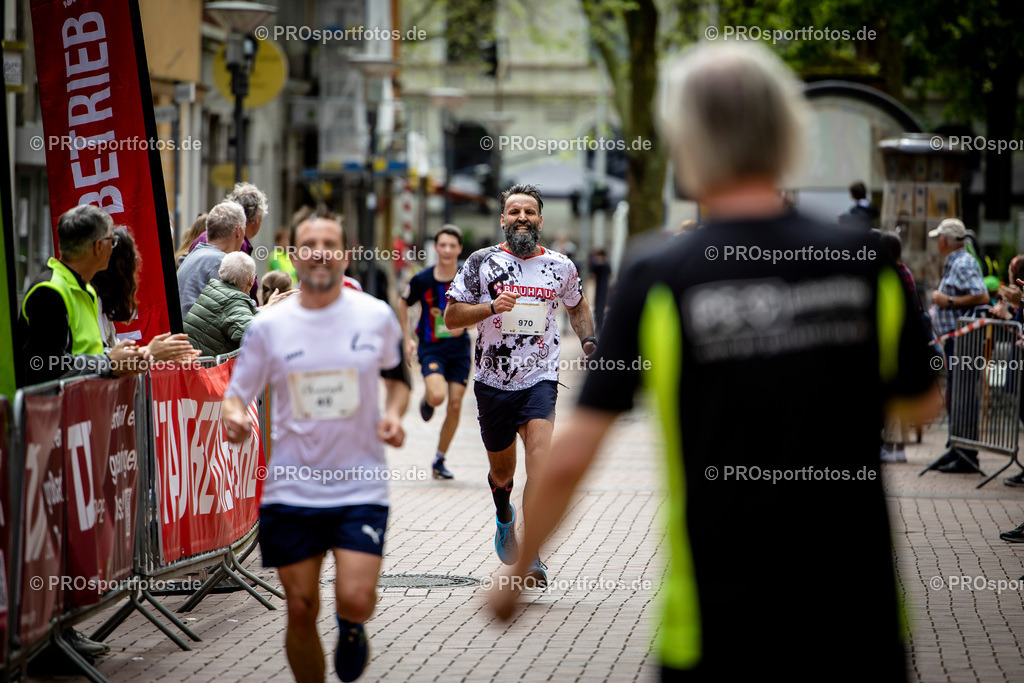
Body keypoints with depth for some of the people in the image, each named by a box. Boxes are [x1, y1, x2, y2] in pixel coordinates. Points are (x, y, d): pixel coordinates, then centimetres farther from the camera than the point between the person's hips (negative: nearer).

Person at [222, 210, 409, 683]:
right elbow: (236, 393, 4)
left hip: (360, 488, -1)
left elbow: (397, 376, 18)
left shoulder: (376, 316, 0)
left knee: (356, 600, -15)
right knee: (301, 610, 3)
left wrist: (394, 414, -2)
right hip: (290, 489, 1)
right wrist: (233, 417, -20)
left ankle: (350, 627, 22)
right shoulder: (268, 326, -1)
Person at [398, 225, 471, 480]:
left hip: (458, 346, 2)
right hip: (430, 347, -2)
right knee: (437, 396, -25)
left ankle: (439, 461, 16)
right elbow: (403, 304, 9)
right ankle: (426, 399, 15)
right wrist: (407, 339, 6)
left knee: (455, 405, 0)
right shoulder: (422, 280, -9)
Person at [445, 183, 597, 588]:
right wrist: (490, 307, -18)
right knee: (501, 471, 16)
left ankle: (531, 555, -21)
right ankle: (504, 517, 50)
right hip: (492, 382, 1)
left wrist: (589, 341, 9)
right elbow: (451, 316, -2)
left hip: (539, 380, -1)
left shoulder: (560, 267, 5)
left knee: (540, 463, -21)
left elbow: (577, 305, 25)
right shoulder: (482, 262, -1)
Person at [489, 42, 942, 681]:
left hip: (721, 630, -2)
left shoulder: (657, 284, -10)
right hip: (862, 623, 2)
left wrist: (518, 572, 8)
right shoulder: (867, 264, -4)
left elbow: (569, 459, -8)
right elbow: (924, 402, 12)